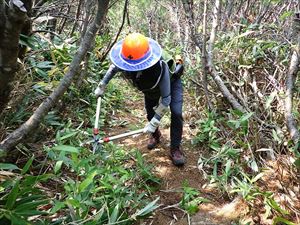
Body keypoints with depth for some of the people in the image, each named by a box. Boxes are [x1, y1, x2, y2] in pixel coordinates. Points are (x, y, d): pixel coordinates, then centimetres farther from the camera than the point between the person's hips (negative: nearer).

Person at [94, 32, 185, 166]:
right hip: (150, 88, 5)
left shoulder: (160, 68, -48)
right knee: (150, 114, 10)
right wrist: (101, 86, -1)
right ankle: (155, 135, 41)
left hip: (171, 82, -4)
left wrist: (154, 122, -37)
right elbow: (113, 68, -6)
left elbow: (165, 99, -39)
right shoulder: (124, 63, -34)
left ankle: (175, 148, -4)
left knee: (176, 113, -19)